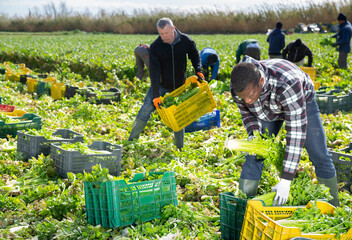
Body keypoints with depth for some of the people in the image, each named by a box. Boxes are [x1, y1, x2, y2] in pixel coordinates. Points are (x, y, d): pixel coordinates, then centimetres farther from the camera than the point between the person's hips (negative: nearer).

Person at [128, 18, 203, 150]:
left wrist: (198, 70, -13)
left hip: (179, 85, 1)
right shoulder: (155, 46, -20)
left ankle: (180, 147, 20)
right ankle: (131, 140, 2)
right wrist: (155, 95, -29)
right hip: (161, 84, -1)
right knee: (146, 109, -11)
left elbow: (195, 56, 6)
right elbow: (154, 71, -24)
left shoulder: (186, 41, -15)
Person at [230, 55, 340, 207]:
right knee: (253, 158, -8)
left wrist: (286, 180, -49)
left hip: (302, 100, -3)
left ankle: (333, 209, 12)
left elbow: (296, 130, -47)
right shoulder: (237, 87, -31)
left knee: (320, 157, -4)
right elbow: (247, 113, -9)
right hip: (268, 109, 3)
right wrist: (253, 136, -31)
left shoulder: (287, 84, -48)